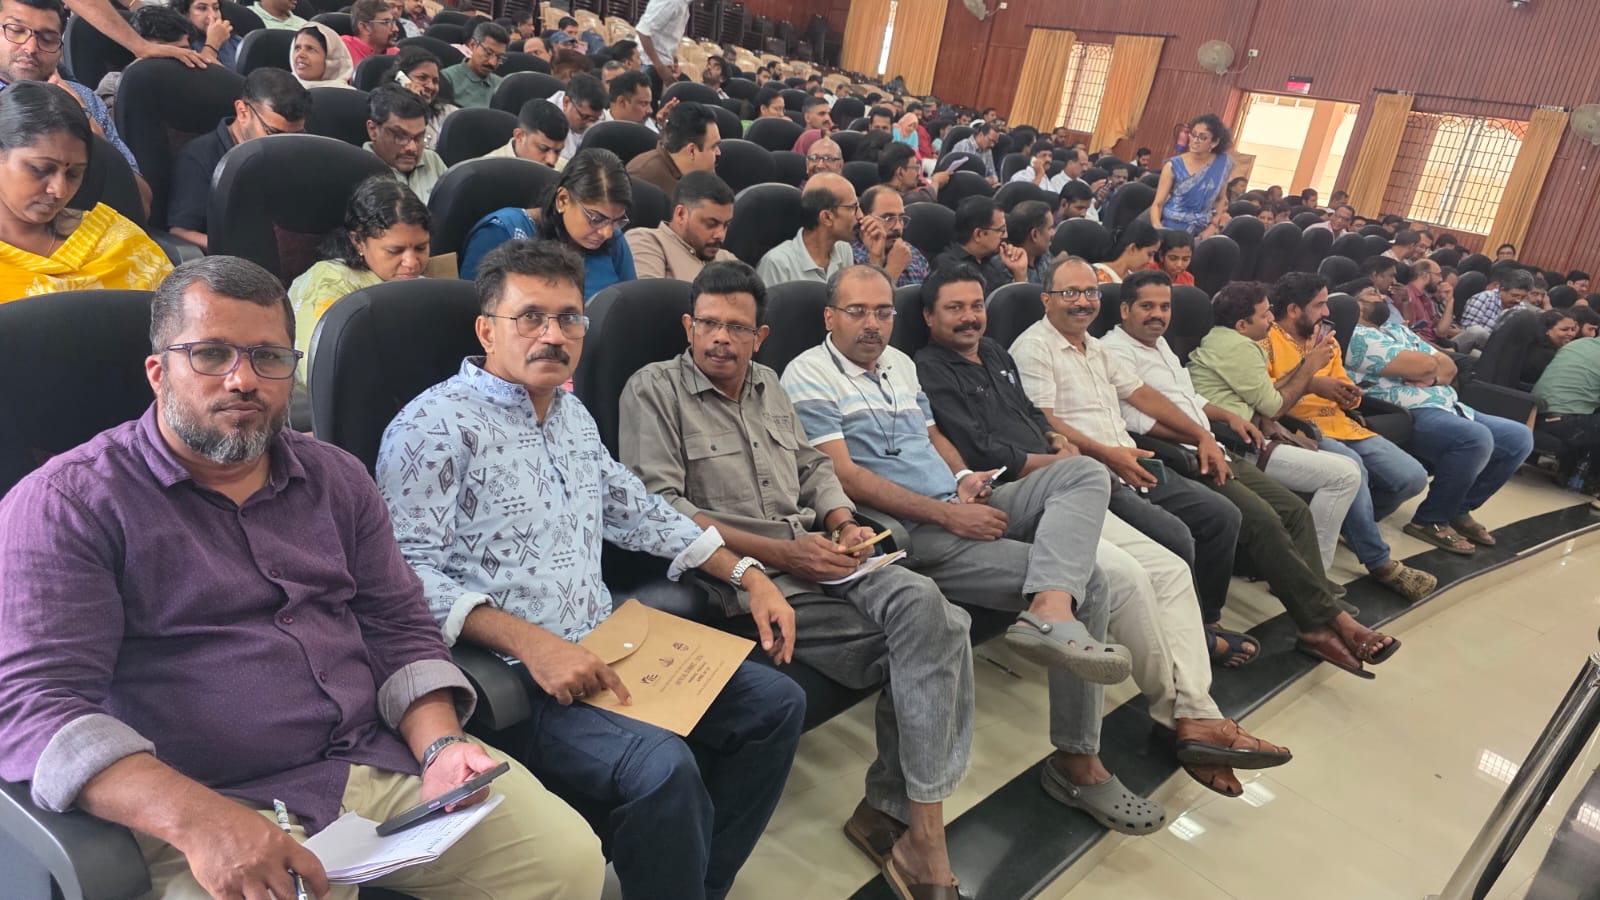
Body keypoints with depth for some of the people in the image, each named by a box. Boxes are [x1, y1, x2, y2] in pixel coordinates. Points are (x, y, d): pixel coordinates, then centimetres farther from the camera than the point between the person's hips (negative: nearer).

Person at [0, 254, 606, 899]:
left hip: (388, 765, 4)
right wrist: (195, 820, -27)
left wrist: (439, 746, -7)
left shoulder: (336, 478, 13)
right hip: (213, 808, -3)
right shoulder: (65, 504, -3)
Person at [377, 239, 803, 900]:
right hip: (508, 679, -8)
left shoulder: (572, 413, 15)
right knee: (661, 765, -30)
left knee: (776, 702, 4)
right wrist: (531, 642, -29)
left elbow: (635, 510, 21)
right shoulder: (435, 425, -10)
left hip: (604, 652, 8)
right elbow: (411, 573, -18)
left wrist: (746, 575, 14)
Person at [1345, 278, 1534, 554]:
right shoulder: (1356, 336, -8)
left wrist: (1431, 376, -5)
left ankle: (1459, 509, 13)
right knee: (1477, 438, -33)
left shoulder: (1397, 329, 23)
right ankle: (1430, 520, -15)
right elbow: (1423, 365, -16)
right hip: (1410, 416, -10)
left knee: (1520, 437, 6)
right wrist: (1430, 361, 7)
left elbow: (1449, 367, 16)